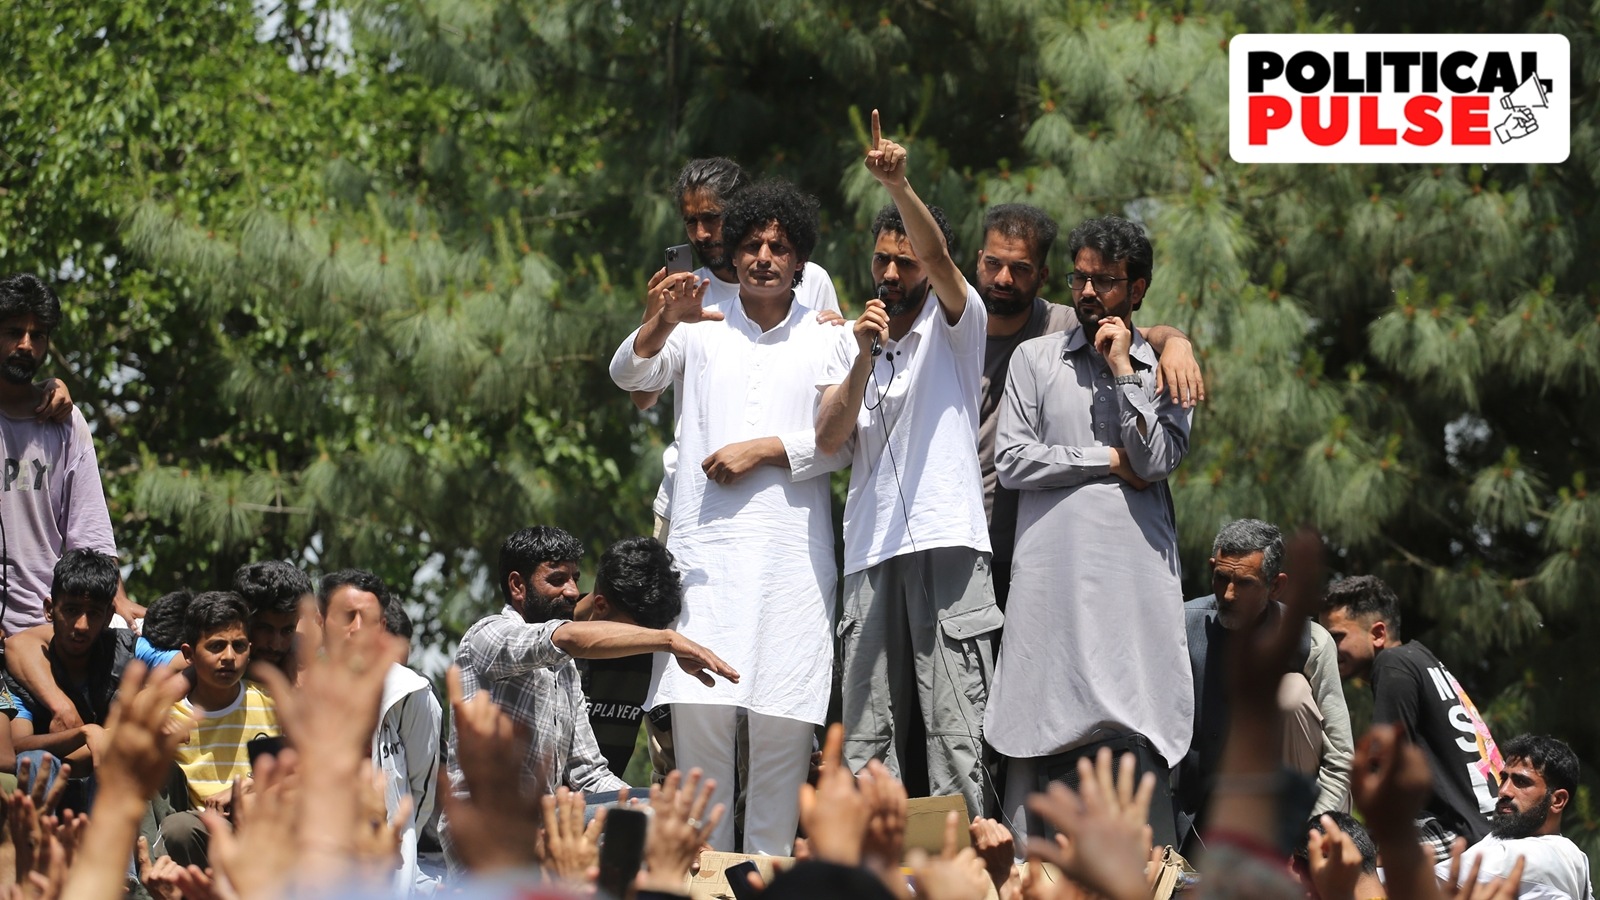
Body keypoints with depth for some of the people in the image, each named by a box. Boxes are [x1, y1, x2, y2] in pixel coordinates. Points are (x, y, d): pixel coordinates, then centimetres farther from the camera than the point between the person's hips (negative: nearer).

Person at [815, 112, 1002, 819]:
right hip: (870, 550, 4)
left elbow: (937, 256, -13)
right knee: (867, 735, 2)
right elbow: (829, 438, 5)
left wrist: (899, 186, -29)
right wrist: (864, 358, -8)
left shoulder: (956, 324, 8)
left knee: (954, 727, -8)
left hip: (947, 545, -4)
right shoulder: (851, 343, 17)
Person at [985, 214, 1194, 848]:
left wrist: (1123, 369, -1)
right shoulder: (1035, 360, 13)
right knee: (1038, 729, -6)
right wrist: (1109, 461, -1)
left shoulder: (1163, 369, 12)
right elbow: (1011, 461, 3)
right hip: (1051, 572, 0)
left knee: (1136, 732, -7)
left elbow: (1157, 460, -3)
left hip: (1135, 575, 0)